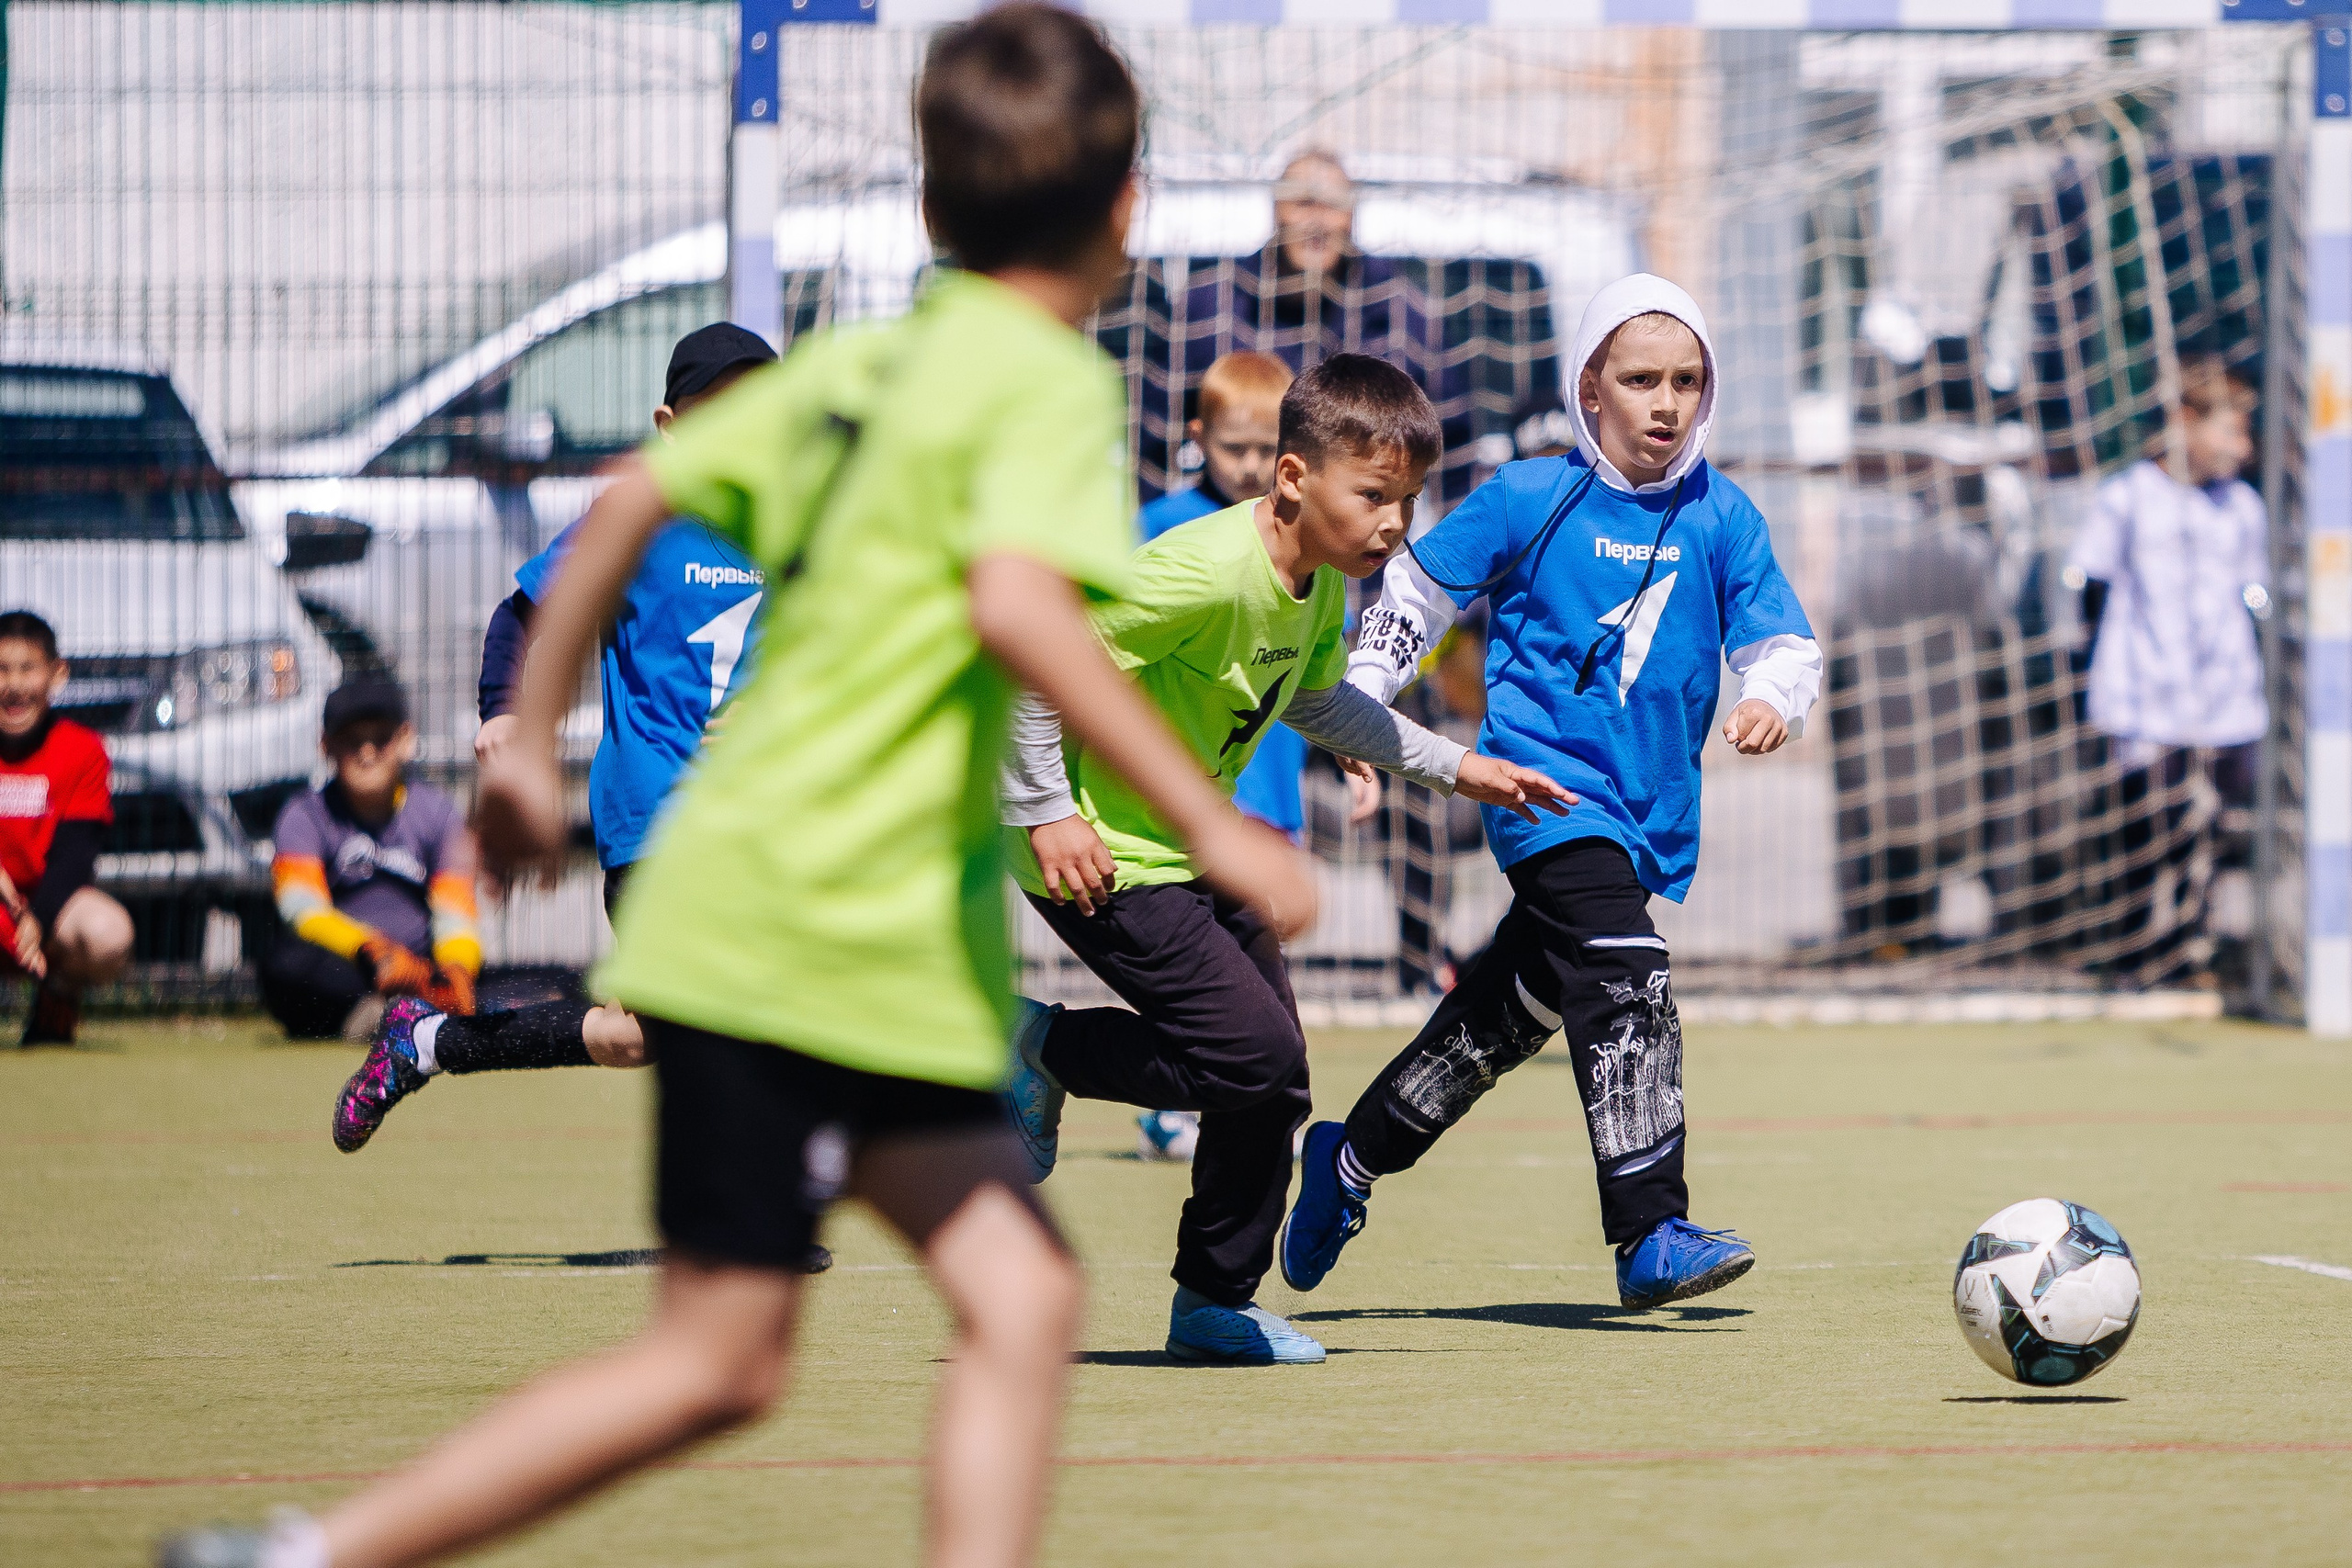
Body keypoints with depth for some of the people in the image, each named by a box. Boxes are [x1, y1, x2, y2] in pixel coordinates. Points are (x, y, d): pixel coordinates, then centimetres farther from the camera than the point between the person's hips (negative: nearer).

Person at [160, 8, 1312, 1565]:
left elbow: (635, 496, 17)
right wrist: (1209, 819, -27)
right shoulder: (1046, 379, -11)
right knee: (716, 1359, -3)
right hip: (818, 943, -9)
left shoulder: (870, 359, 14)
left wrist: (533, 739, 25)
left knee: (1022, 1297, 2)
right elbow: (1016, 603, -28)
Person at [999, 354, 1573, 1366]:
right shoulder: (1207, 572, -28)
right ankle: (1040, 1050, 2)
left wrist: (1453, 767, 19)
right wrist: (1045, 814, -25)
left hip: (1192, 846, 9)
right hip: (1103, 855, -9)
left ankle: (1217, 1306, 22)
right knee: (1256, 1054, -17)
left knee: (1271, 1083, 8)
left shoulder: (1320, 581, 2)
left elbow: (1319, 702, 24)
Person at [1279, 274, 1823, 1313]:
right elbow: (1418, 591, 7)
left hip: (1651, 812, 5)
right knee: (1625, 988, -23)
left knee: (1511, 1009, 16)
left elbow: (1785, 643, 3)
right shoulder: (1529, 500, -3)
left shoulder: (1721, 518, 4)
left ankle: (1351, 1160, 36)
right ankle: (1651, 1235, -27)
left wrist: (1772, 699, -19)